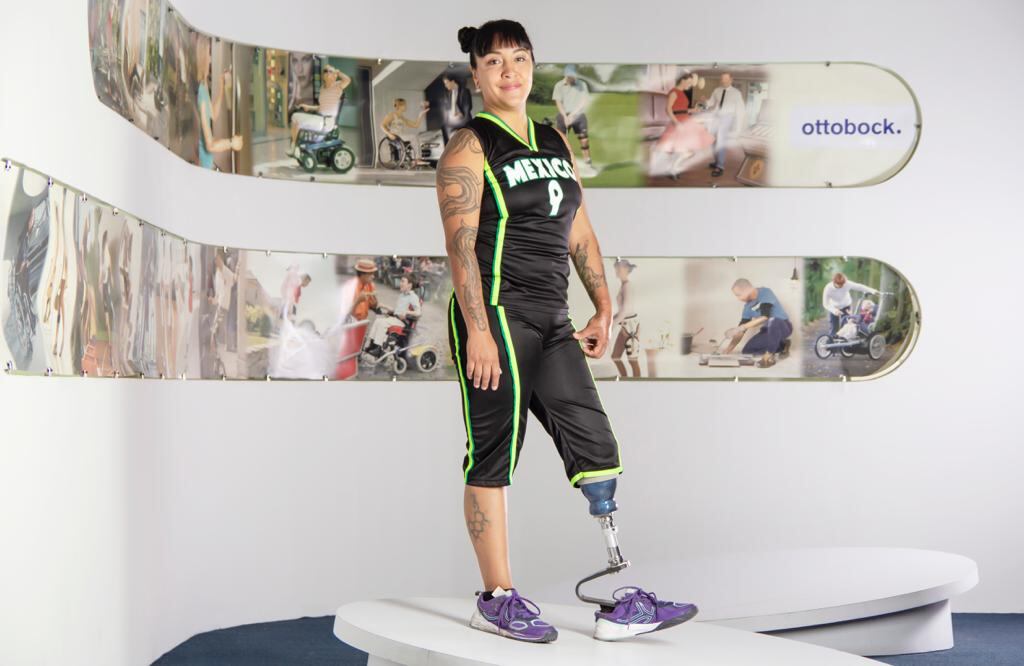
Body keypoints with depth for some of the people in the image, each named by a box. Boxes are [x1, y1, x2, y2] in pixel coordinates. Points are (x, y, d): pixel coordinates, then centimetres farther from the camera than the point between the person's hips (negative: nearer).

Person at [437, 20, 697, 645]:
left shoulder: (556, 142, 17)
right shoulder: (469, 147, -4)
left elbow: (579, 230, 19)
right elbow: (460, 243, -12)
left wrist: (603, 308, 11)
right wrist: (477, 332, -20)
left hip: (553, 322, 7)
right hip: (495, 316, -7)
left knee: (596, 447, 0)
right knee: (493, 456, -1)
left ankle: (621, 603, 2)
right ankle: (498, 598, 9)